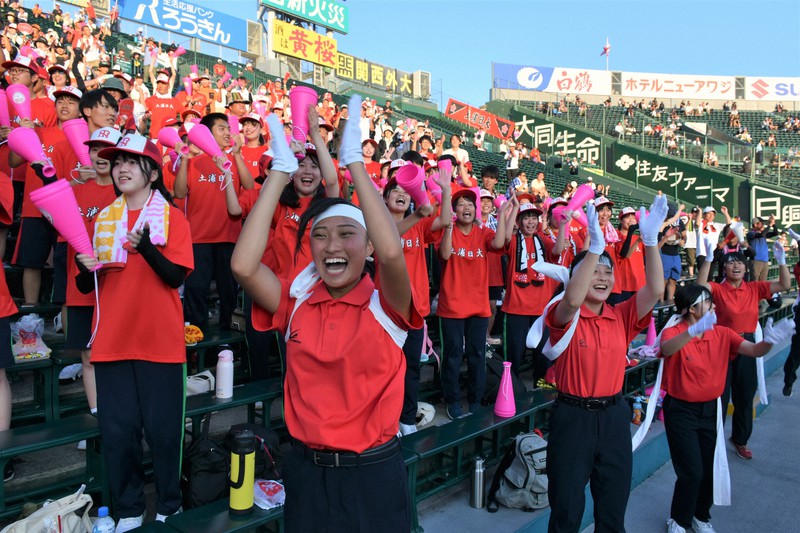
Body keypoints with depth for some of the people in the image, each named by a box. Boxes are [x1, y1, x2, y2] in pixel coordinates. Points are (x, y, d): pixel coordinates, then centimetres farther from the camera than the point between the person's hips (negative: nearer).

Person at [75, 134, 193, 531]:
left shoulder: (172, 218, 0)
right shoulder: (103, 219, 12)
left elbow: (176, 277, -11)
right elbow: (86, 286, 12)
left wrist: (145, 246, -26)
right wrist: (85, 267, -10)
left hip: (160, 340, -3)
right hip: (111, 341, 4)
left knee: (163, 429, 3)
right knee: (118, 430, 7)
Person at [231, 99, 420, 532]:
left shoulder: (385, 306, -9)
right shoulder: (296, 302, -2)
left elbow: (392, 253, -30)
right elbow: (243, 266, -18)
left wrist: (355, 163, -23)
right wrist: (280, 172, -16)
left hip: (373, 473, -2)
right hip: (306, 471, 3)